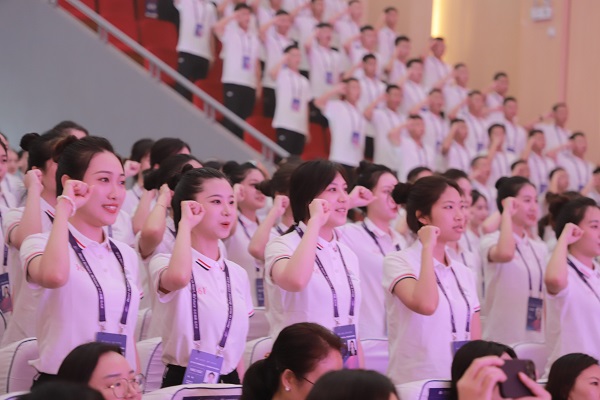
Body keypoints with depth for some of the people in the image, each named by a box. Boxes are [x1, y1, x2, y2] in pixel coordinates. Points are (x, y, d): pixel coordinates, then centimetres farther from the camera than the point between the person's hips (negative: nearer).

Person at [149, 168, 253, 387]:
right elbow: (179, 277, -34)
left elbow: (237, 346, 14)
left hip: (229, 383, 5)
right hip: (184, 382, -5)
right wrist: (185, 224, -20)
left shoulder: (238, 274, 9)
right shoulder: (165, 263, -8)